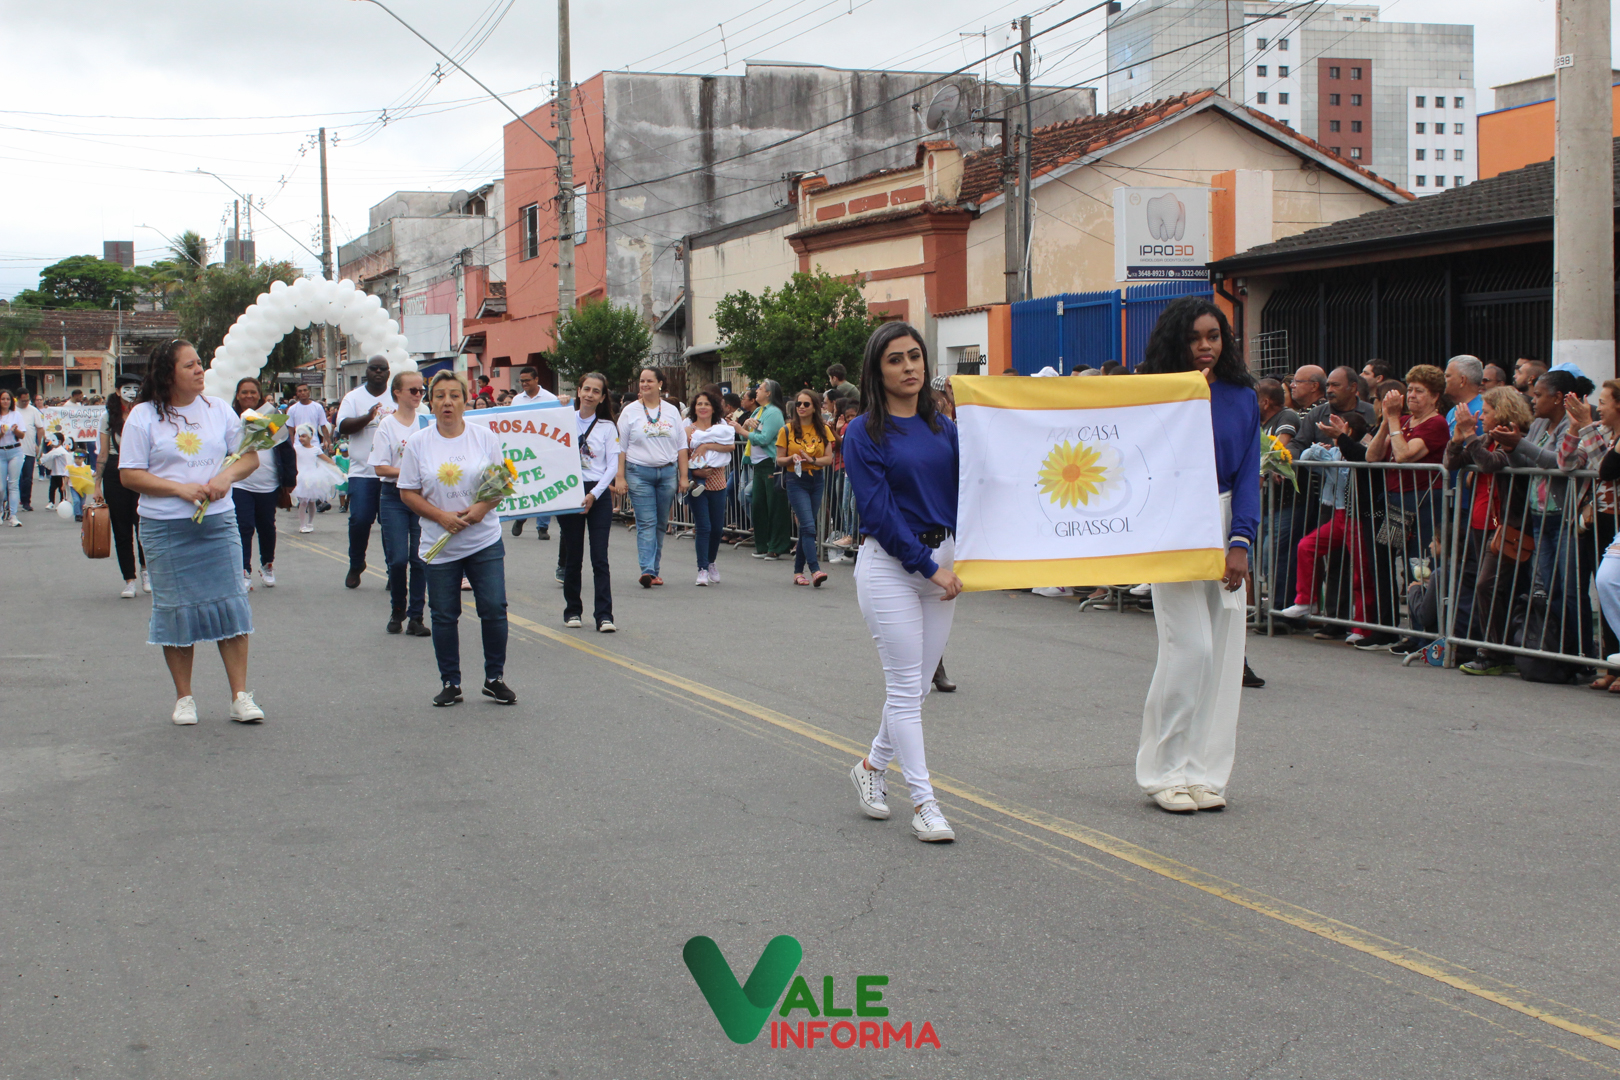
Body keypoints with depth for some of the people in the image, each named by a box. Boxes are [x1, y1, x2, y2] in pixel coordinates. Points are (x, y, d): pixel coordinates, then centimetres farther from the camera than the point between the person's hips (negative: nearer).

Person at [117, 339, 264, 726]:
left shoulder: (218, 410, 8)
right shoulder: (143, 417, -2)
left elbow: (250, 456, 13)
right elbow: (130, 475, -4)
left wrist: (228, 475, -9)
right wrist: (179, 489, -15)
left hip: (218, 522, 2)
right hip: (166, 529, -2)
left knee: (229, 604, -2)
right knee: (177, 610, 2)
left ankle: (240, 695, 3)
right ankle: (184, 697, 14)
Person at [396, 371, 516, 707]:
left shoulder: (484, 436, 2)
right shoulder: (418, 442, 1)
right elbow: (408, 493, 1)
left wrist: (482, 508, -15)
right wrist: (442, 516, -13)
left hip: (484, 540, 0)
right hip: (439, 545, 0)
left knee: (494, 609, -4)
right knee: (444, 616, 4)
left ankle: (495, 678, 11)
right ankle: (450, 683, 17)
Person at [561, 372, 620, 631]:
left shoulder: (608, 427, 4)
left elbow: (613, 466, -1)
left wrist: (594, 494, -10)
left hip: (599, 496, -1)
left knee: (600, 558, -6)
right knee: (573, 557, 7)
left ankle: (604, 615, -8)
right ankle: (572, 611, 19)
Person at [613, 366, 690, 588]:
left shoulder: (672, 411, 10)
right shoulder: (630, 411, 4)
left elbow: (681, 446, 12)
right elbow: (620, 447, 2)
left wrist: (683, 476, 6)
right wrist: (620, 477, -6)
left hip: (667, 472, 3)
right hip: (639, 472, -3)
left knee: (660, 524, 6)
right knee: (646, 523, -11)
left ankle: (654, 570, 13)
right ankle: (647, 570, -18)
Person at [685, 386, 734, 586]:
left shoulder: (722, 428, 10)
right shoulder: (688, 430, 2)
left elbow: (731, 445, -11)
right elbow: (682, 456, -4)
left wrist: (707, 445, -19)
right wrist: (694, 471, -19)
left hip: (717, 481, 3)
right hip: (697, 481, -3)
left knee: (717, 527, 7)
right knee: (703, 526, -10)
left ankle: (711, 562, 29)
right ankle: (702, 570, -6)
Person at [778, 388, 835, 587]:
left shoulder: (823, 430, 6)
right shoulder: (787, 430, 0)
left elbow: (829, 458, 2)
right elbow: (779, 460, 2)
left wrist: (812, 460, -15)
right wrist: (792, 458, -18)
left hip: (816, 481, 4)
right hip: (796, 481, -4)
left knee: (806, 527, 8)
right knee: (808, 526, -16)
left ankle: (798, 571, 16)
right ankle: (815, 570, -23)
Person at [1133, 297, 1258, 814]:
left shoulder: (1242, 396, 7)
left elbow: (1248, 470, 4)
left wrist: (1241, 541, -8)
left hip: (1226, 525, 4)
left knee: (1223, 651, 2)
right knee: (1191, 647, -10)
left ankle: (1204, 772, 11)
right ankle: (1165, 772, 3)